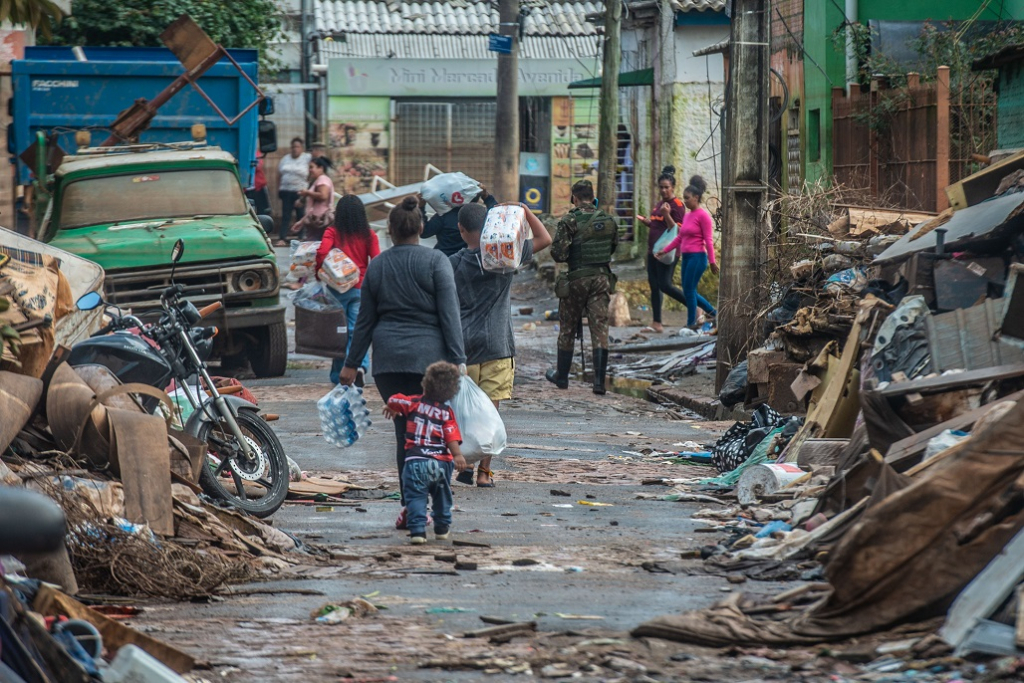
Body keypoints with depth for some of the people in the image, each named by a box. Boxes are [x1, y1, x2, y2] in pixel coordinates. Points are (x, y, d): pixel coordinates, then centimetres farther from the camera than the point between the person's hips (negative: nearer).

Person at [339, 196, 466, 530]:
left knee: (403, 429, 8)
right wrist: (457, 360, -6)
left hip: (388, 359, 3)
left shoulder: (377, 266, 8)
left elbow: (365, 319, 12)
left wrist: (352, 364, 20)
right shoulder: (435, 262, -3)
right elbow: (449, 314, -7)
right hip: (427, 356, -3)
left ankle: (411, 505, 6)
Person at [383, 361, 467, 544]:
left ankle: (417, 530, -17)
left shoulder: (413, 403, 4)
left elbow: (393, 401, 11)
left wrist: (392, 409, 33)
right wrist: (457, 455, -13)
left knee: (416, 496, -2)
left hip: (416, 461, -2)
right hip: (442, 462, 2)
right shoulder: (447, 412, 4)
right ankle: (442, 527, 31)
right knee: (442, 495, 22)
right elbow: (451, 436, -8)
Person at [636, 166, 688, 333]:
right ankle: (656, 324, 9)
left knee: (665, 285, -12)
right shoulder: (660, 204, 17)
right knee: (654, 286, 6)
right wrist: (645, 221, 11)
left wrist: (667, 215, -30)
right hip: (653, 251, 9)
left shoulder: (677, 205, -10)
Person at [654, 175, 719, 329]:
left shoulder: (703, 215, -11)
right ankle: (713, 313, 22)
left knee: (689, 291, -5)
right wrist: (664, 251, 13)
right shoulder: (687, 215, 13)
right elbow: (680, 238, 18)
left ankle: (691, 324, 4)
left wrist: (712, 261, -15)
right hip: (686, 257, 8)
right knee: (689, 291, 10)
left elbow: (708, 241, -13)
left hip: (697, 257, -8)